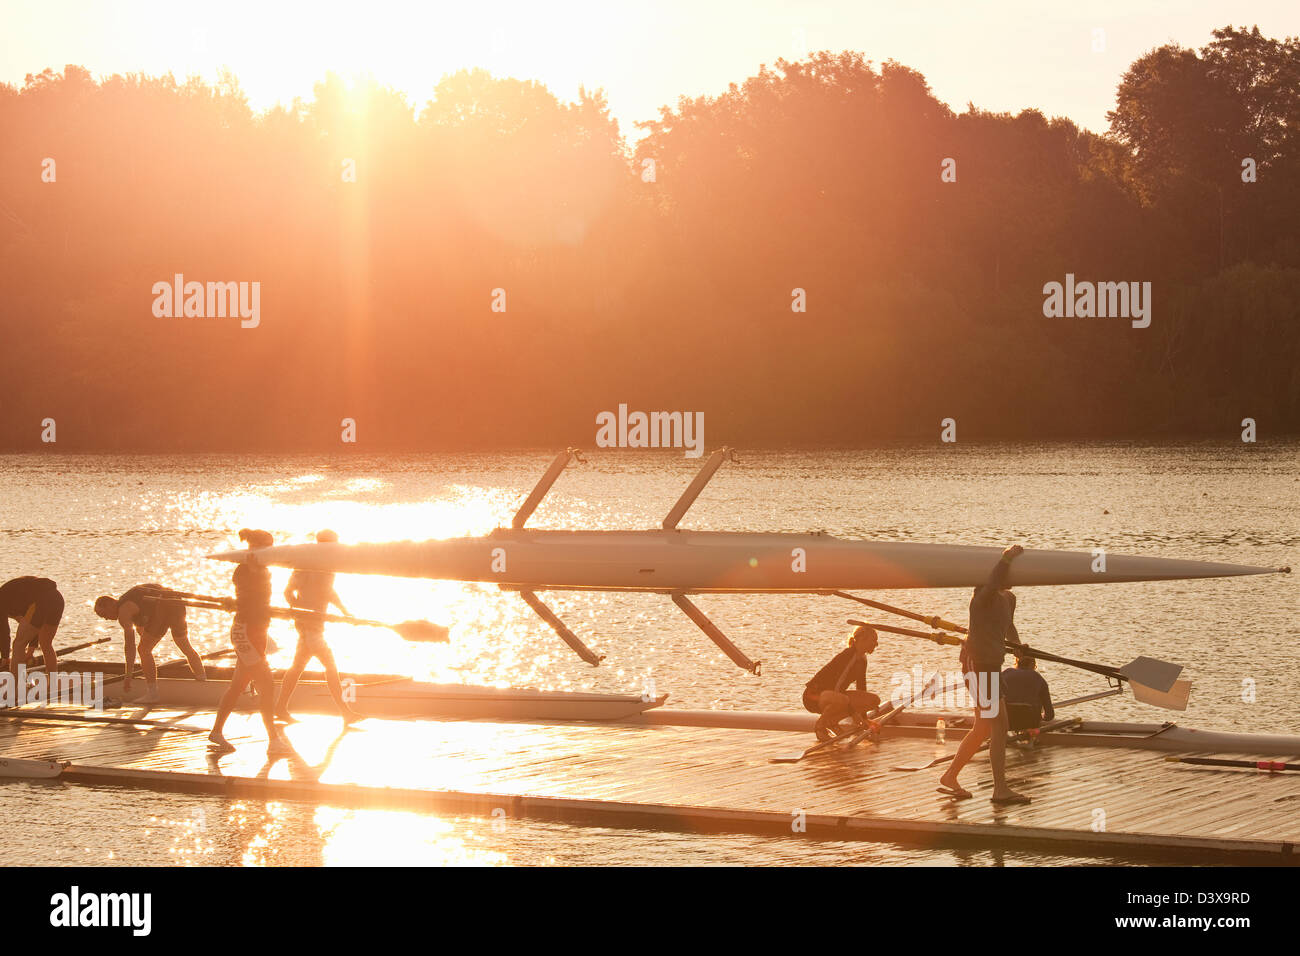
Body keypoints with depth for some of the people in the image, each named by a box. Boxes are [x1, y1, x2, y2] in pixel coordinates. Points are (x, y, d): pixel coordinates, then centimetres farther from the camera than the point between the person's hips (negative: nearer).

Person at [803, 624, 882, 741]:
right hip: (814, 695, -9)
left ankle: (831, 721, 4)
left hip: (832, 695, 9)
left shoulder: (862, 660, 8)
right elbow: (838, 686, -25)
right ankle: (819, 725, -13)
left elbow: (861, 689, 14)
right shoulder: (847, 655, -20)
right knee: (842, 700, -42)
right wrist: (852, 712, -26)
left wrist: (864, 719, 12)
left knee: (874, 700, -5)